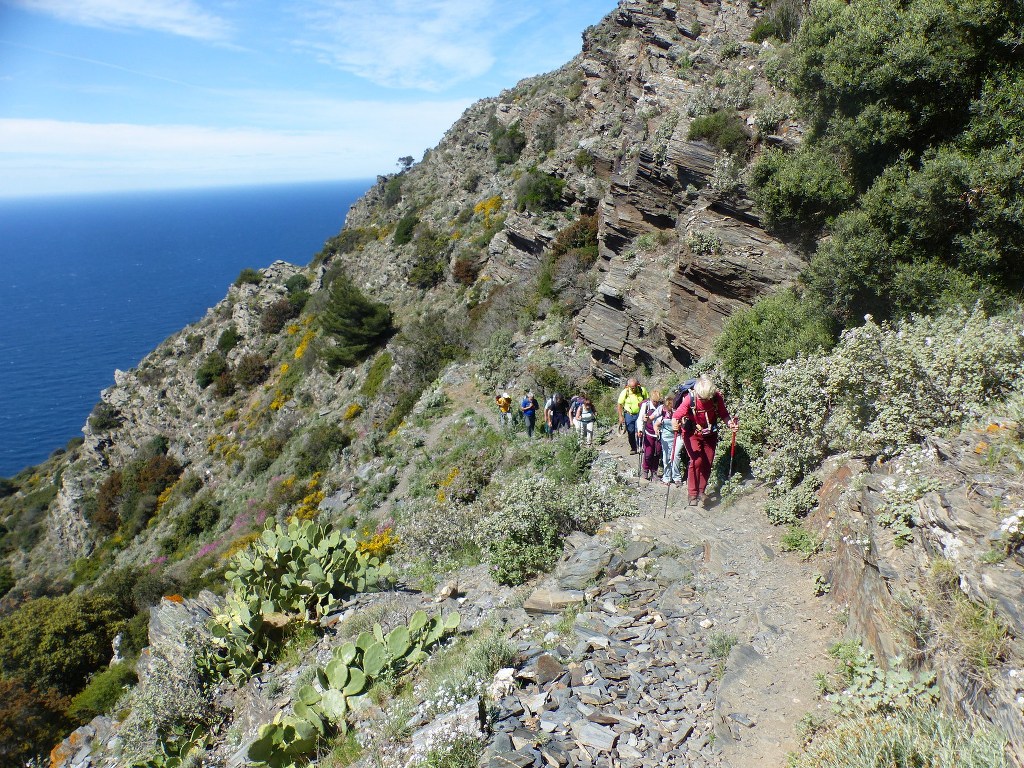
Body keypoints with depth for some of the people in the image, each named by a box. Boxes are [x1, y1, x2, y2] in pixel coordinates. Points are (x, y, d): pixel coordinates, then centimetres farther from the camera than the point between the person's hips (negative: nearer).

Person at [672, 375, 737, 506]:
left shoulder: (717, 397, -20)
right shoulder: (690, 398, -27)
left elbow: (723, 414, -7)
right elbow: (676, 415, -26)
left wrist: (731, 424, -25)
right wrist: (675, 423, -48)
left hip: (710, 434, 3)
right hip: (692, 434, -3)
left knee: (708, 463, 7)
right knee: (696, 461, -16)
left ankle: (701, 491, 24)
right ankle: (693, 494, -5)